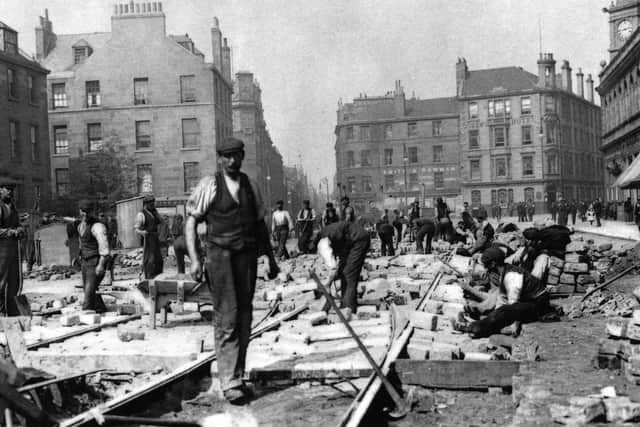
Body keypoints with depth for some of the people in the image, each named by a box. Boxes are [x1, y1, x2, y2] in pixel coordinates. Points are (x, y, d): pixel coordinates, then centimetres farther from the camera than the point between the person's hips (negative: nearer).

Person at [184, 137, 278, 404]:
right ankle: (230, 383, -2)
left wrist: (271, 258, 18)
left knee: (244, 318, 9)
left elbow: (260, 223, 19)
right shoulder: (208, 186, -2)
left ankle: (237, 377, 22)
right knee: (226, 319, -8)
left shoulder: (250, 186, 12)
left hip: (247, 256, 5)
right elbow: (191, 222, -2)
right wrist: (194, 259, -12)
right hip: (220, 254, -5)